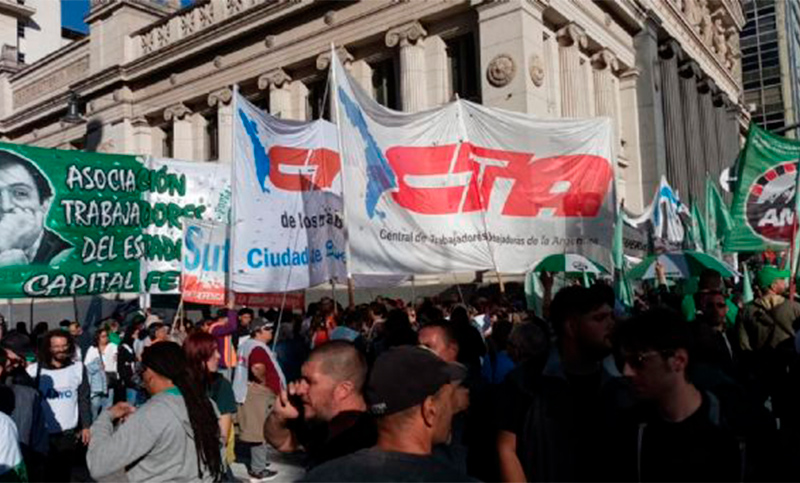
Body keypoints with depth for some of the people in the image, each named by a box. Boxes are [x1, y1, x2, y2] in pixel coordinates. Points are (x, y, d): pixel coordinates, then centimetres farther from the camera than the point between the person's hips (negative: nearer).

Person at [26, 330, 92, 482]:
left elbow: (84, 399, 5)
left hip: (70, 433, 1)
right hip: (43, 434, -1)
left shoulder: (78, 368, 0)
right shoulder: (34, 370, -5)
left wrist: (86, 426, 3)